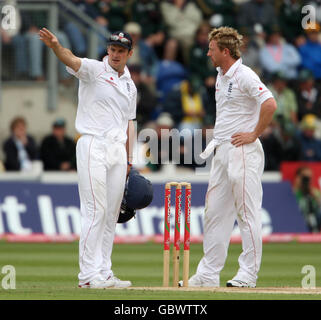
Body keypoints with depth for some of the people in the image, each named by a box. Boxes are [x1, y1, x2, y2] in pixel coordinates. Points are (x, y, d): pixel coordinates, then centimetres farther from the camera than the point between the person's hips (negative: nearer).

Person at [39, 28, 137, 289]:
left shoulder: (130, 85, 17)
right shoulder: (94, 70, -2)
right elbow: (71, 60, -23)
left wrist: (129, 160, 15)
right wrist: (55, 45, -45)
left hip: (118, 150, 7)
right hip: (93, 147, -7)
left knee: (111, 215, 7)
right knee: (95, 211, -12)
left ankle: (104, 272, 12)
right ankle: (89, 275, -13)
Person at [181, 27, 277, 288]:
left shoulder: (244, 76, -14)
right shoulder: (221, 77, 16)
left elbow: (270, 104, -26)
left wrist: (254, 134, -18)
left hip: (242, 151, -10)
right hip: (221, 152, 10)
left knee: (247, 213, -5)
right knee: (215, 212, 10)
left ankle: (248, 274, -2)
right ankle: (208, 274, 13)